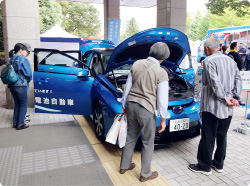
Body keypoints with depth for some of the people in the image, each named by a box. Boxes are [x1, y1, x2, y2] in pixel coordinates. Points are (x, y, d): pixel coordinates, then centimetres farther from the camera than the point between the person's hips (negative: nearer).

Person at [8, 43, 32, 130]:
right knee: (23, 105, 3)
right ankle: (20, 124, 4)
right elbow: (28, 73, -14)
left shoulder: (11, 60, 14)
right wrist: (28, 81, 5)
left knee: (17, 104, 18)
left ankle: (15, 123, 22)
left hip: (11, 85, 8)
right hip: (20, 85, -8)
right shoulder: (23, 59, -10)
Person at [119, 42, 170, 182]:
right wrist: (163, 119, -1)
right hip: (146, 109, -5)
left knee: (130, 137, 22)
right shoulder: (161, 73, -13)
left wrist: (124, 105, 20)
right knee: (148, 143, 12)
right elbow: (162, 99, -11)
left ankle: (124, 166, 38)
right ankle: (145, 174, 27)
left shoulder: (137, 64, 3)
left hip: (131, 105, 6)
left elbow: (128, 87, 9)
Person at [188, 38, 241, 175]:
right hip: (227, 108, 7)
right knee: (222, 136, 16)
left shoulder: (209, 61, -8)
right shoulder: (230, 61, 15)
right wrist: (235, 97, 0)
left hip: (212, 106, -7)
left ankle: (204, 166, 13)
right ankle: (218, 164, 28)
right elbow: (238, 80, 7)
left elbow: (214, 82, -19)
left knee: (208, 137, 2)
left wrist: (224, 97, -14)